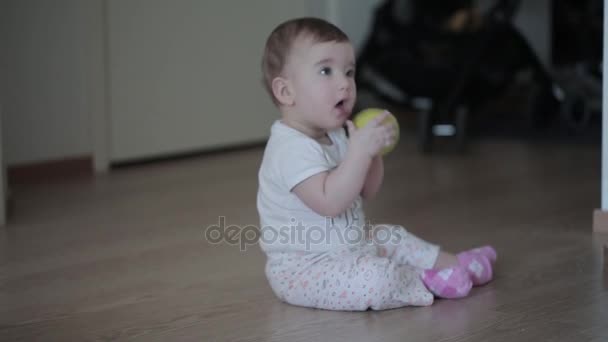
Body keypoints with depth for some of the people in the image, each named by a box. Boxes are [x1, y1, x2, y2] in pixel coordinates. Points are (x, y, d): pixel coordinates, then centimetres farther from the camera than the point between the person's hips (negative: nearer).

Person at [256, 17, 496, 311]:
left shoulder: (333, 137, 10)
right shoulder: (292, 148, -25)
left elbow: (363, 193, 15)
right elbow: (329, 202, -35)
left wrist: (373, 152, -3)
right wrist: (359, 151, -35)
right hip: (303, 268, -11)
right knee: (376, 278, -29)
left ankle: (451, 263, 34)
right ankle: (429, 282, -8)